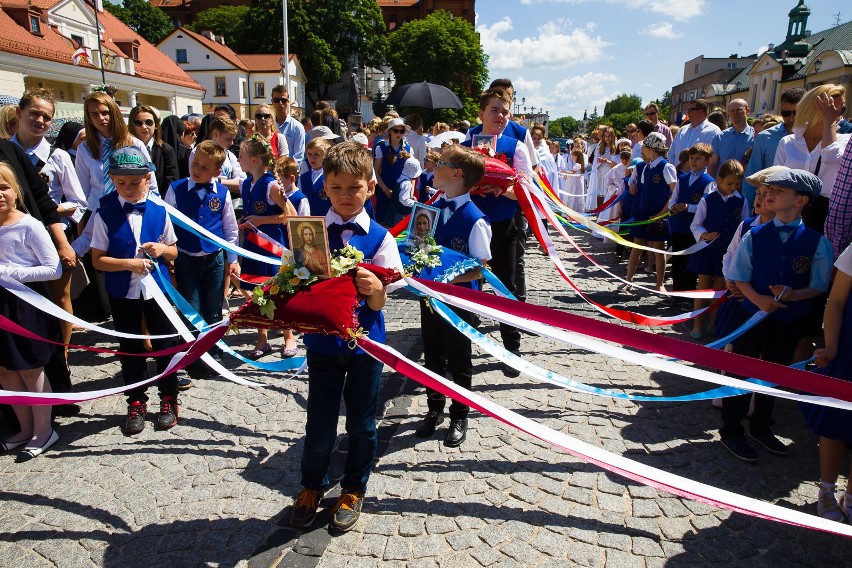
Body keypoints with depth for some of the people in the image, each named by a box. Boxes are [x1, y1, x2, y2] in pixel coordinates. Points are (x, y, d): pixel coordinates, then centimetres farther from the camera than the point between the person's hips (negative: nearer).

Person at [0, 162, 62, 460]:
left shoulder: (29, 226, -13)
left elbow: (54, 269, -15)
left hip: (26, 305, -6)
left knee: (30, 371, 6)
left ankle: (43, 431, 23)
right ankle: (26, 429, 32)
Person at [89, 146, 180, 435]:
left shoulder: (159, 211, -3)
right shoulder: (105, 214, -7)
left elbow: (174, 252, 6)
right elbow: (97, 259, -7)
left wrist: (162, 249, -16)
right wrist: (129, 264, -22)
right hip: (122, 292, 0)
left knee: (164, 344, 8)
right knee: (130, 348, 11)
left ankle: (168, 399, 25)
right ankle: (136, 402, 27)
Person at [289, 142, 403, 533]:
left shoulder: (379, 237, -6)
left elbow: (379, 303, -10)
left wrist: (374, 288, -33)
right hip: (322, 341, 0)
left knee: (362, 423, 14)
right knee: (320, 423, 10)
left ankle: (354, 489, 39)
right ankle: (312, 485, 39)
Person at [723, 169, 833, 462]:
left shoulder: (816, 242, -6)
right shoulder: (755, 235, -6)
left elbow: (819, 285, -2)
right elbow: (739, 276, -4)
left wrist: (794, 295, -21)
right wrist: (758, 299, -20)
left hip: (790, 321, 2)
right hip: (754, 314, -1)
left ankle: (761, 428, 37)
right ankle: (731, 431, 20)